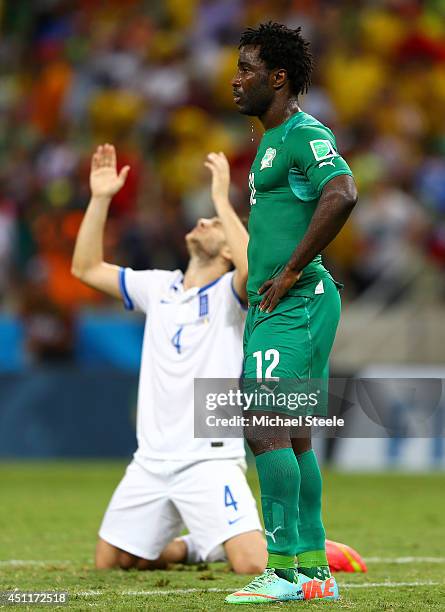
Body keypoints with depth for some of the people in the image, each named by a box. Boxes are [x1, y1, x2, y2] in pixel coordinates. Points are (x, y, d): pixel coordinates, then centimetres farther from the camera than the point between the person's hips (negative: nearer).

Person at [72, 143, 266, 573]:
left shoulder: (228, 293, -5)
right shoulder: (158, 287, 12)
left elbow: (253, 269, -29)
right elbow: (86, 268, 13)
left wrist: (223, 198, -26)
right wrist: (100, 198, 4)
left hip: (210, 460, -6)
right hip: (151, 462, 6)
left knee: (253, 565, -22)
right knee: (109, 563, 8)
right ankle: (191, 547, 30)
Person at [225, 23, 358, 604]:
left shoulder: (306, 135, -12)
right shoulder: (272, 141, 20)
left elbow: (341, 194, -29)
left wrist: (290, 273, -24)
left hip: (295, 305, -10)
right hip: (272, 309, 10)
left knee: (266, 431, -15)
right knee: (293, 439, 11)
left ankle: (283, 570, -15)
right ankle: (315, 571, 15)